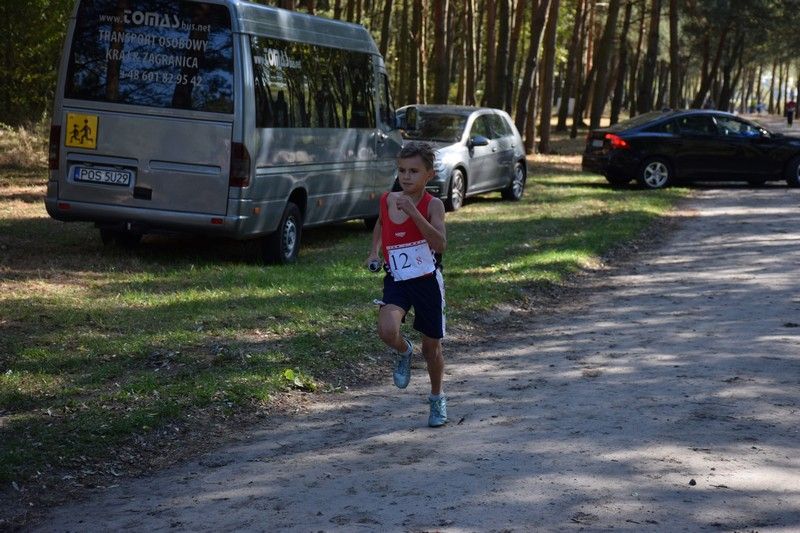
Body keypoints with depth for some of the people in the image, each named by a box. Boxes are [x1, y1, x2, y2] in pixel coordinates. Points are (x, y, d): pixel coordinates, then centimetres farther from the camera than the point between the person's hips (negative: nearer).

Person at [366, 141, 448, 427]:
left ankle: (437, 397, 38)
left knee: (431, 347, 11)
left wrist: (413, 212, -33)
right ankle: (404, 352, 10)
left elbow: (440, 244, -29)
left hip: (427, 281, -2)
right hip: (397, 280, 2)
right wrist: (374, 252, 12)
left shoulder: (432, 205, -13)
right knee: (387, 330, -27)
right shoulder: (387, 200, -1)